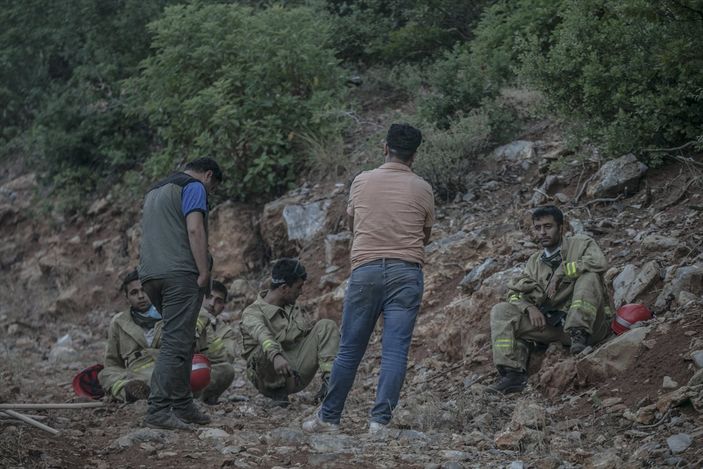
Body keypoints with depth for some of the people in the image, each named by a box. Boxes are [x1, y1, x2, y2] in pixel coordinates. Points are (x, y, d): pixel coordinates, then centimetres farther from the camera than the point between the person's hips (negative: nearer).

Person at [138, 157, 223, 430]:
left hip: (151, 274, 9)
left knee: (182, 339, 15)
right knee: (176, 343, -11)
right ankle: (158, 410, -16)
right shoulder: (194, 187, 0)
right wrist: (204, 272, -14)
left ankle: (183, 407, 15)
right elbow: (194, 229, -14)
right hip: (180, 274, -9)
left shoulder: (154, 191, 28)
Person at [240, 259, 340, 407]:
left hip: (296, 375, 6)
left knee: (326, 325, -2)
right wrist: (276, 356, -55)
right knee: (268, 348, -38)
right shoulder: (253, 313, -13)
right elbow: (261, 334, -35)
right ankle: (277, 389, -11)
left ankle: (329, 380, -17)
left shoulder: (293, 310, 13)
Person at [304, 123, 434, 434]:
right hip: (406, 272, -1)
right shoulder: (422, 189, 3)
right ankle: (380, 420, -6)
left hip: (366, 268, 1)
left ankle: (329, 417, 15)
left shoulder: (362, 182, 5)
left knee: (350, 349, 8)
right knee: (395, 349, -1)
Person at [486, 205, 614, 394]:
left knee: (589, 275, -27)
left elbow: (599, 262, -19)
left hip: (588, 322, -4)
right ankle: (513, 373, -24)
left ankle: (579, 334, -33)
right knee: (501, 311, -10)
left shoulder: (580, 244, 4)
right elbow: (514, 292, 12)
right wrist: (529, 307, -10)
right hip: (551, 324, 4)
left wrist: (561, 272, -16)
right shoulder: (535, 262, 20)